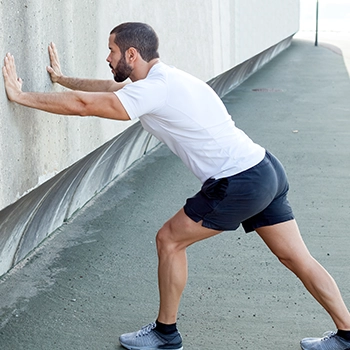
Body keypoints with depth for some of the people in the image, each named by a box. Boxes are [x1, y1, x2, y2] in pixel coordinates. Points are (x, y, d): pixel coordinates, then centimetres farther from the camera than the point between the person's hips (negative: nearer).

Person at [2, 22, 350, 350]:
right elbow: (111, 87, 29)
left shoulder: (153, 90, -15)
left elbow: (83, 105, -17)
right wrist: (62, 79, 36)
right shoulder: (161, 78, 14)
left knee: (169, 240, 5)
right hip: (266, 171, 10)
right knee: (296, 257, 14)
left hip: (239, 185, -10)